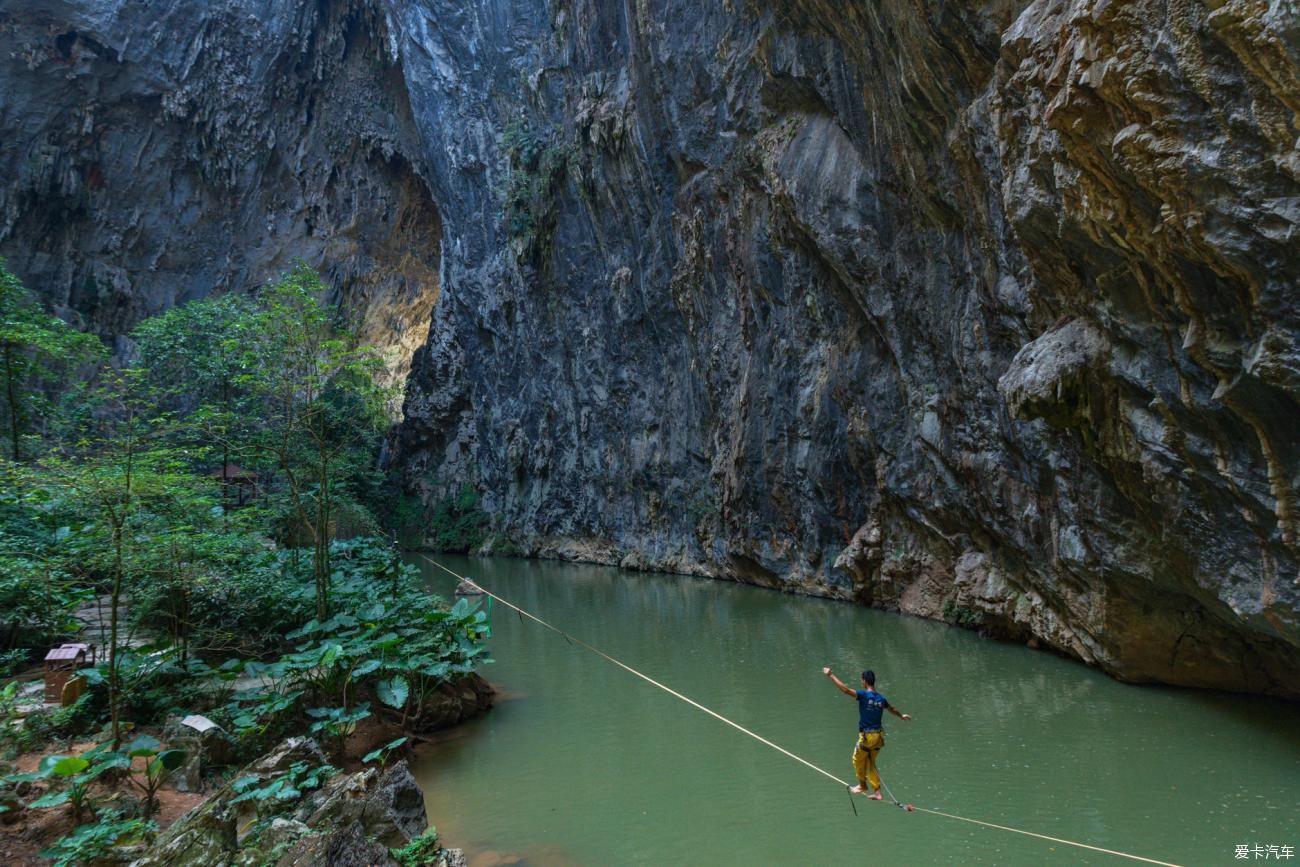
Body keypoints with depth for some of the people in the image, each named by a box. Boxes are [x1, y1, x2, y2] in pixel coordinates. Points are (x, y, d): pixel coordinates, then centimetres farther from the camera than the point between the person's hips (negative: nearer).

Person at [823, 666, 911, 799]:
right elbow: (892, 709, 24)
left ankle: (862, 785, 36)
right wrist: (902, 716, 45)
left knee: (858, 760, 18)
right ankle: (877, 792, 20)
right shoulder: (881, 698, 4)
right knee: (871, 764, 21)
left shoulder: (864, 695, -17)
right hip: (878, 736, 7)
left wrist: (831, 675, -22)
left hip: (867, 736, -7)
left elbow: (845, 689, -27)